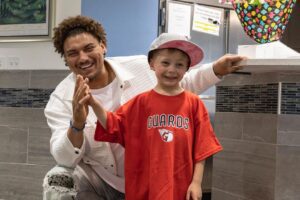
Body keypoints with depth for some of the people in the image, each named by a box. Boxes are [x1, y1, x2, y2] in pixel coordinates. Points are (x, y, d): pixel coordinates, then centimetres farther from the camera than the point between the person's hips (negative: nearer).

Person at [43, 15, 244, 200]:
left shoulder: (141, 66, -11)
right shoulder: (61, 100, -14)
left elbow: (182, 84, 8)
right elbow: (65, 159, -23)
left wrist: (217, 69, -5)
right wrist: (77, 125, -43)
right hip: (99, 179, -1)